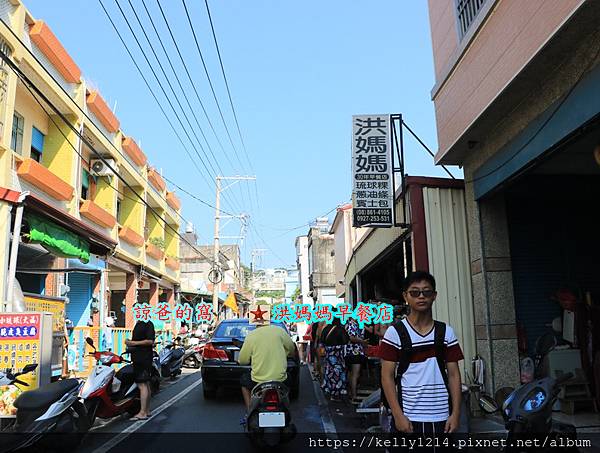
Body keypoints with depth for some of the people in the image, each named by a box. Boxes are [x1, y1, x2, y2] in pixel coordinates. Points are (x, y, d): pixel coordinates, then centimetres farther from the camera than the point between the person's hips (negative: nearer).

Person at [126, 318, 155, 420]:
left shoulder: (148, 324, -11)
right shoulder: (138, 324, 18)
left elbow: (150, 341, -19)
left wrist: (135, 343, -18)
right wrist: (130, 343, 9)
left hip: (143, 358, -10)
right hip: (138, 358, 10)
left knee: (142, 385, -10)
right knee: (146, 384, 14)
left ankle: (142, 413, -9)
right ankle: (147, 411, 21)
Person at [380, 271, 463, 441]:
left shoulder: (446, 332, 5)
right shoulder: (395, 332, -4)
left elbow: (453, 375, 6)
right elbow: (387, 376, -5)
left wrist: (455, 413, -1)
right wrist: (398, 415, -11)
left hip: (442, 418, 3)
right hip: (408, 418, -2)